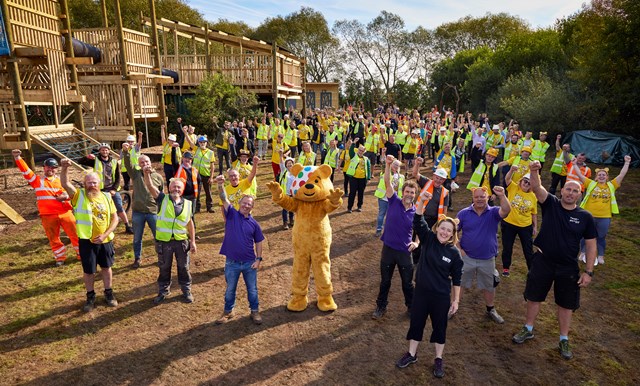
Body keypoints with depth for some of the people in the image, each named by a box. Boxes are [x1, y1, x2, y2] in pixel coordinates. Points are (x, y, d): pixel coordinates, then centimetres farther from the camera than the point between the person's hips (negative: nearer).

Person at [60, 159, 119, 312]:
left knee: (106, 267, 17)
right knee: (88, 271, 10)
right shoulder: (79, 195, -6)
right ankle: (90, 296, 31)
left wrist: (105, 234, -12)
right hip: (87, 241, -2)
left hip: (105, 240, 2)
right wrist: (65, 167, -41)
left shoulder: (107, 196, 0)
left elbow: (115, 218, -1)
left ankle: (108, 293, 34)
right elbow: (65, 184, -25)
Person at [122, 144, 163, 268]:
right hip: (138, 212, 0)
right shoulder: (136, 173, 3)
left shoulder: (158, 177, 4)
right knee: (137, 238, 14)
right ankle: (137, 258, 32)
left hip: (153, 212, 0)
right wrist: (126, 151, -34)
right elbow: (128, 163, -17)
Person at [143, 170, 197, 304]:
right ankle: (163, 291, 36)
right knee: (164, 268, 17)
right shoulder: (162, 199, -5)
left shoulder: (187, 204, 0)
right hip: (164, 241, -1)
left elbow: (190, 224, 6)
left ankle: (186, 291, 33)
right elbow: (150, 186, -21)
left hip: (182, 241, 1)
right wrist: (147, 174, -41)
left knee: (183, 268, 15)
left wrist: (193, 241, 5)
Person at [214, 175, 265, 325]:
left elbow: (258, 242, 5)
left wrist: (258, 259, -3)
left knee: (252, 289, 15)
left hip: (249, 263, 1)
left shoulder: (254, 223, -1)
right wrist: (220, 185, -37)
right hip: (231, 263, -1)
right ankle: (228, 312, 37)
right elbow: (224, 199, -20)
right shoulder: (232, 214, -5)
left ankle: (255, 311, 34)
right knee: (230, 289, 17)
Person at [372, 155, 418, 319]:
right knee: (385, 281, 15)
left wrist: (416, 242, -14)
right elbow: (387, 182, -19)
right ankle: (381, 307, 34)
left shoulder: (416, 212, -4)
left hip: (405, 251, 1)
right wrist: (388, 164, -32)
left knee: (408, 283, 15)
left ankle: (411, 307, 38)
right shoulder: (394, 202, -7)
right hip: (388, 248, 0)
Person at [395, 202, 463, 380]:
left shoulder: (454, 253, -10)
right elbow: (418, 221, -20)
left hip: (441, 296, -1)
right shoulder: (428, 239, -8)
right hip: (421, 292, 2)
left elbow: (457, 279, -3)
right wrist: (422, 201, -34)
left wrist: (456, 300, -1)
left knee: (439, 327, 14)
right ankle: (412, 354, 35)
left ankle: (438, 360, 34)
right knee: (416, 323, 15)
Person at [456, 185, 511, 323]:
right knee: (459, 284, 9)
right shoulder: (464, 213, -6)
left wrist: (502, 196, -45)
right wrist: (458, 248, -9)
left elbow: (506, 210, -28)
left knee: (489, 286, 18)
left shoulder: (493, 212, -5)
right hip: (466, 257, -1)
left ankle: (491, 310, 39)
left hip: (488, 259, 1)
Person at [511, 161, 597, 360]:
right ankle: (528, 330, 34)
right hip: (542, 261, 0)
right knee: (534, 296, 13)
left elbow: (591, 245, -2)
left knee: (566, 304, 12)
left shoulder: (585, 217, -5)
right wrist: (534, 171, -45)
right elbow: (536, 187, -25)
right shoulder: (550, 204, -7)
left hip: (568, 268, 0)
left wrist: (588, 271, -6)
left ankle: (564, 340, 31)